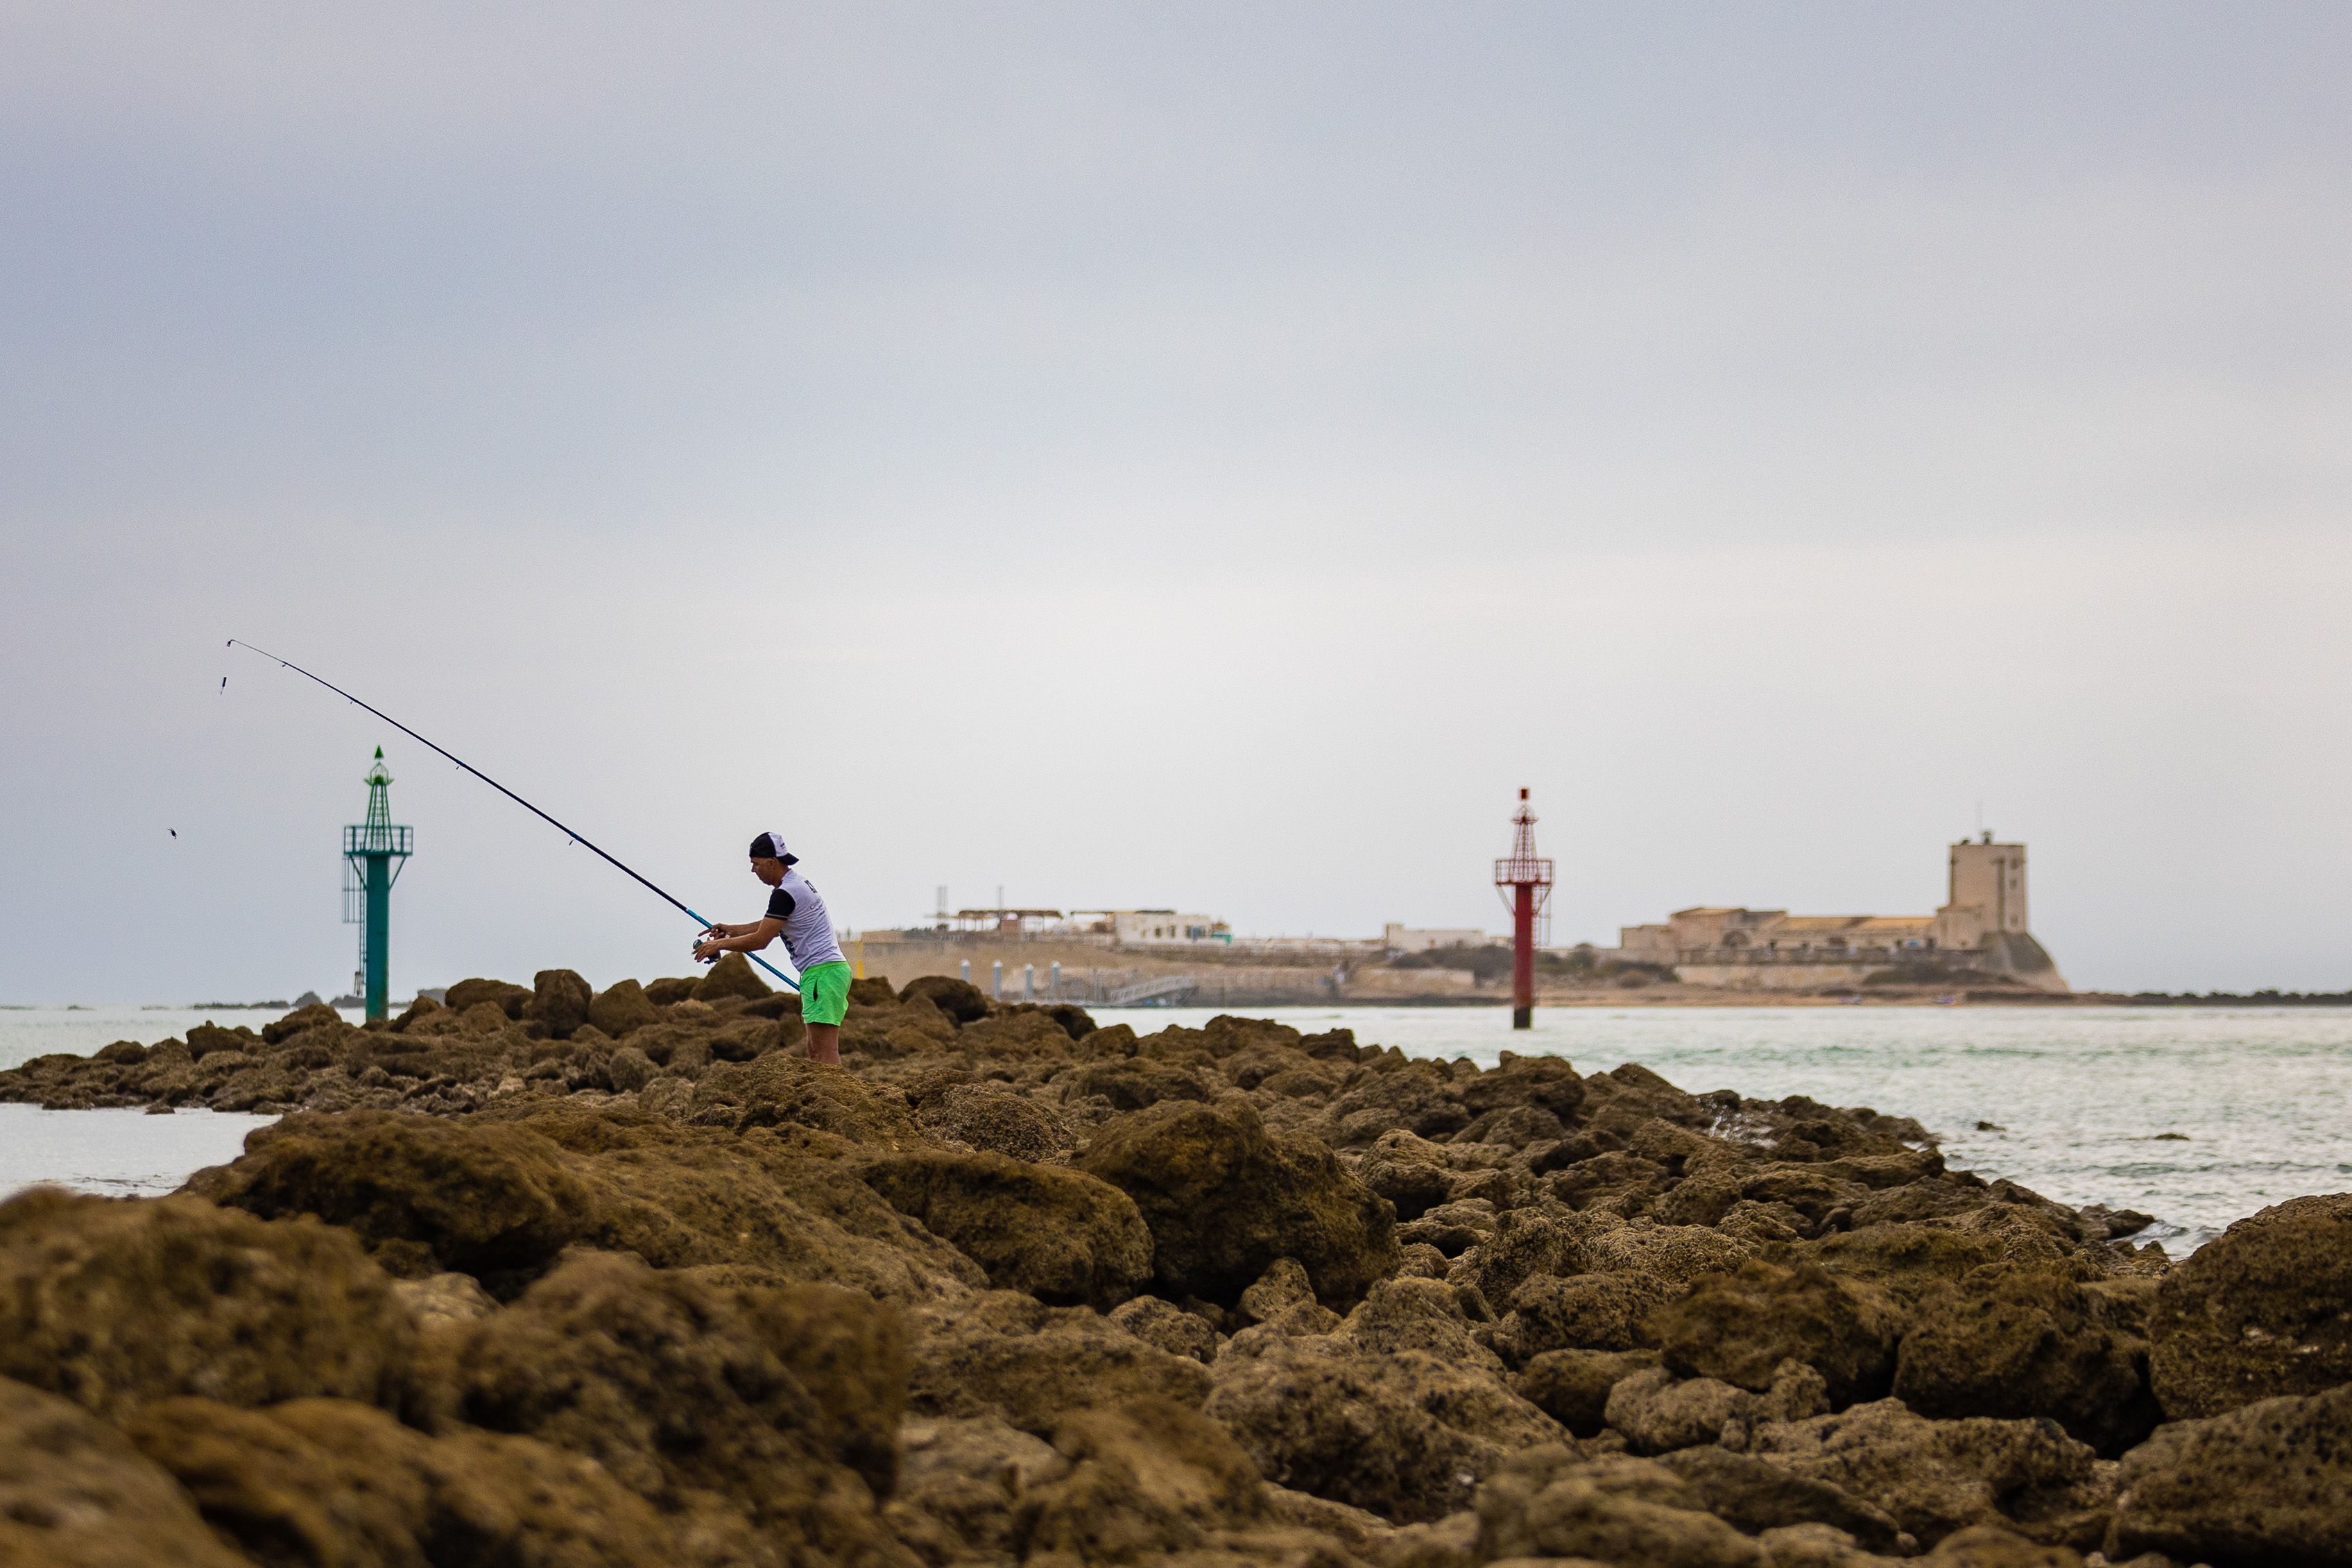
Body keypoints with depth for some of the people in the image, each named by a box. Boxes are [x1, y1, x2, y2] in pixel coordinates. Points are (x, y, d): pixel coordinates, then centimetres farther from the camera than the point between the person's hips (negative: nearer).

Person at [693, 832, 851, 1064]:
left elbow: (761, 940, -14)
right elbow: (770, 927, 29)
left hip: (822, 973, -11)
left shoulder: (785, 894, -15)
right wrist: (731, 930, 21)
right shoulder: (799, 883, 17)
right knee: (815, 1052, 8)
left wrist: (720, 945, -1)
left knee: (825, 1051, -15)